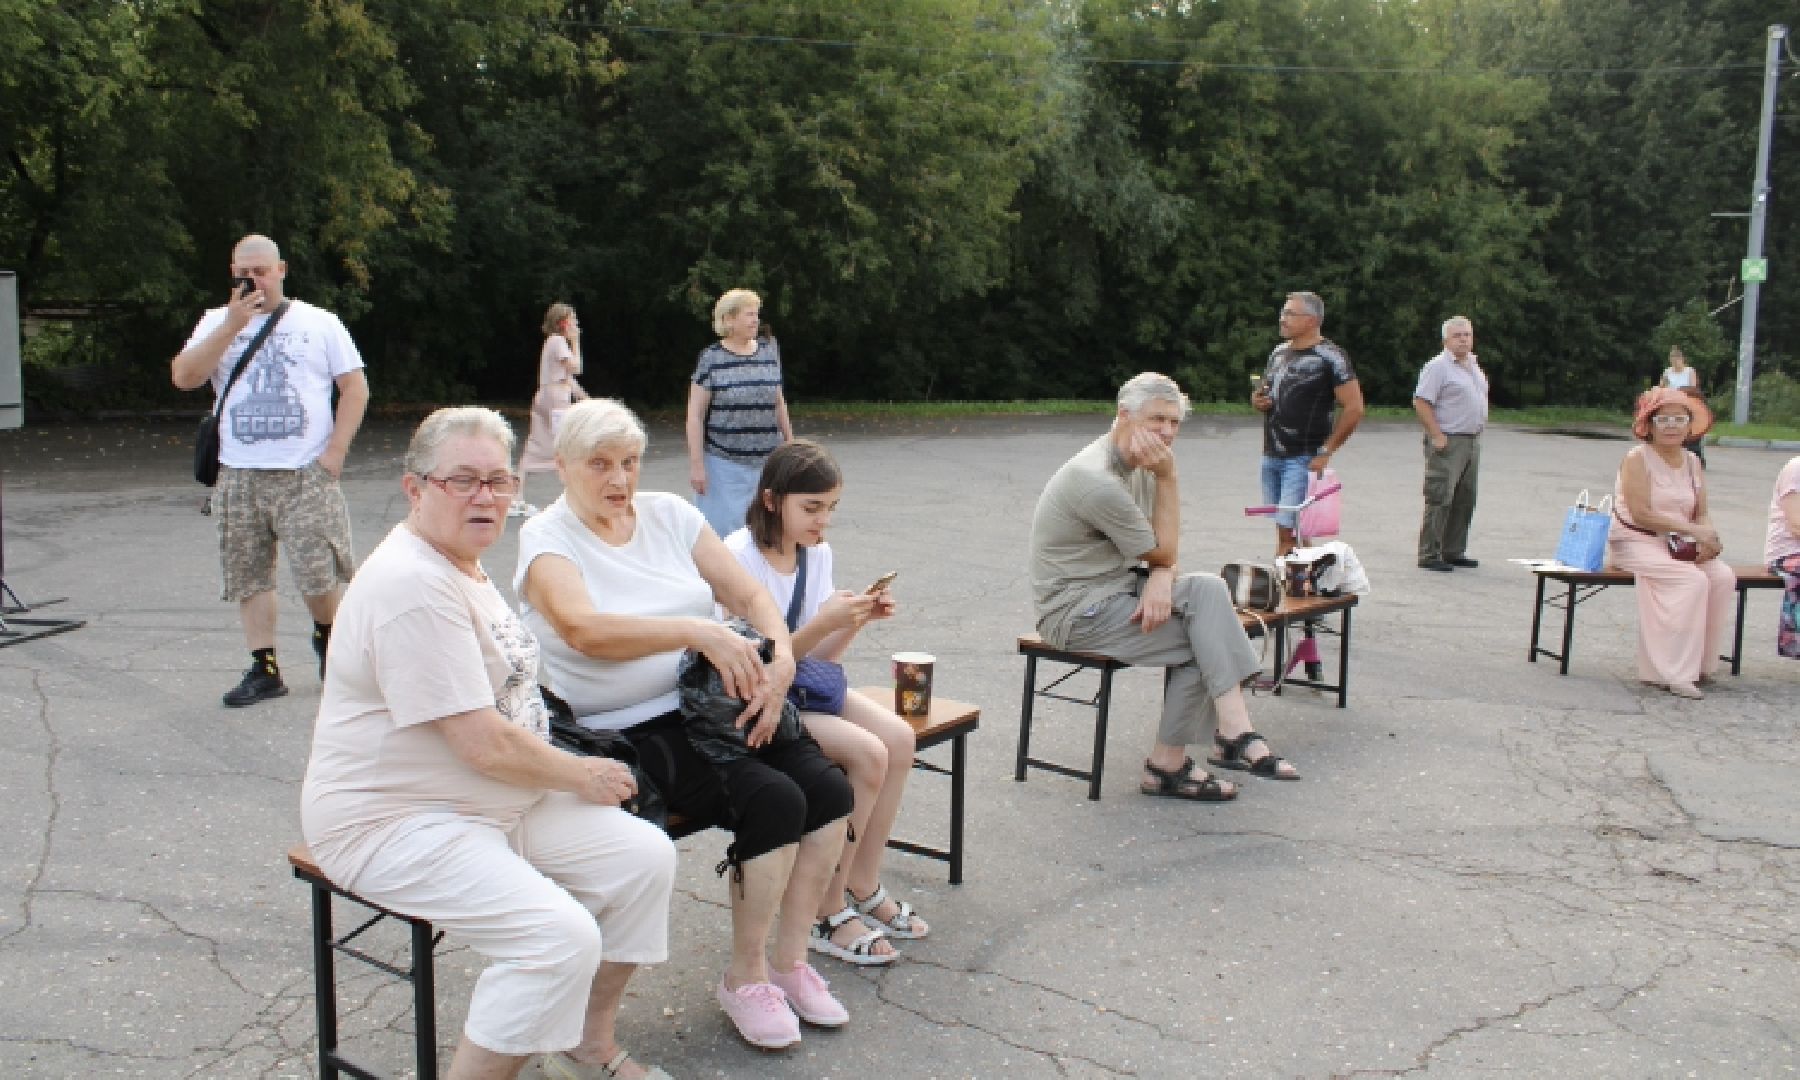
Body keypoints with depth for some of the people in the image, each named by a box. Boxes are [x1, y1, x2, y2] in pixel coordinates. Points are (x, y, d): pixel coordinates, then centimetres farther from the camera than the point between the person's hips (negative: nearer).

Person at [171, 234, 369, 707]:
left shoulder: (319, 322, 6)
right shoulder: (218, 322, 11)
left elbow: (355, 387, 3)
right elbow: (184, 377, -3)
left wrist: (335, 451, -6)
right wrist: (232, 325, -10)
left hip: (306, 475, -3)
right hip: (238, 477, 3)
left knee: (319, 575, -6)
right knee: (249, 576, 5)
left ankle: (326, 638, 22)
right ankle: (264, 669, 14)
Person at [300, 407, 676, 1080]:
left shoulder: (460, 565, 11)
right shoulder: (413, 586, -23)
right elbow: (485, 744, -25)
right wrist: (583, 776, -9)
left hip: (498, 799, 10)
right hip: (394, 823, -10)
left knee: (643, 856, 0)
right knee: (562, 937, -26)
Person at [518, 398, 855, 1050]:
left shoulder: (668, 514, 11)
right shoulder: (546, 539, -4)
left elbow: (749, 594, 7)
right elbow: (584, 629, -23)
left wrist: (780, 664, -11)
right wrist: (698, 632, -31)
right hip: (630, 731, -5)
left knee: (829, 788, -14)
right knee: (774, 800, -24)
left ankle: (789, 960, 4)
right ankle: (744, 978, -2)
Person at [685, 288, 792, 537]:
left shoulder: (770, 350, 8)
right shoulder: (712, 358, -5)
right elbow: (695, 415, -6)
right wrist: (696, 464, -10)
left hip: (766, 461, 4)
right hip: (723, 464, -4)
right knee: (723, 531, -2)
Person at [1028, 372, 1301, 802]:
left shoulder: (1138, 465, 8)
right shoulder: (1097, 480, -23)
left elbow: (1161, 552, 6)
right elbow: (1164, 552, -13)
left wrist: (1161, 579, -17)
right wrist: (1167, 476, -14)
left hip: (1117, 588, 9)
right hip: (1077, 609, -9)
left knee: (1207, 589, -14)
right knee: (1203, 643, -14)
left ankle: (1233, 734, -17)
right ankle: (1167, 766, -5)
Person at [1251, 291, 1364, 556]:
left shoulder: (1328, 356, -9)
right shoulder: (1279, 352, 14)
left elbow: (1354, 408, -12)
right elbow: (1264, 393, 28)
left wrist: (1325, 452, -14)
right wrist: (1257, 400, 3)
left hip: (1303, 460, -7)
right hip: (1271, 455, 8)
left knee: (1288, 530, -13)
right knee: (1284, 530, 10)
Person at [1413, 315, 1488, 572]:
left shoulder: (1473, 365, 16)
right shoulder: (1438, 366, -11)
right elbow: (1421, 402, -17)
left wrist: (1480, 424, 16)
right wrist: (1437, 435, -20)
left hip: (1472, 441, 9)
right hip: (1448, 442, -9)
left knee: (1465, 500, 11)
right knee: (1440, 499, -9)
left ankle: (1454, 551, 20)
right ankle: (1429, 555, -6)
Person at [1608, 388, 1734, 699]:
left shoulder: (1692, 462, 13)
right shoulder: (1637, 458, -8)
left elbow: (1702, 514, 10)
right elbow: (1640, 513, -18)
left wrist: (1708, 535, -13)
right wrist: (1691, 529, -20)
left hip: (1678, 545, 7)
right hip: (1634, 542, -7)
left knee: (1723, 577, -17)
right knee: (1693, 580, -28)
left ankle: (1700, 664, -6)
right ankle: (1673, 672, -23)